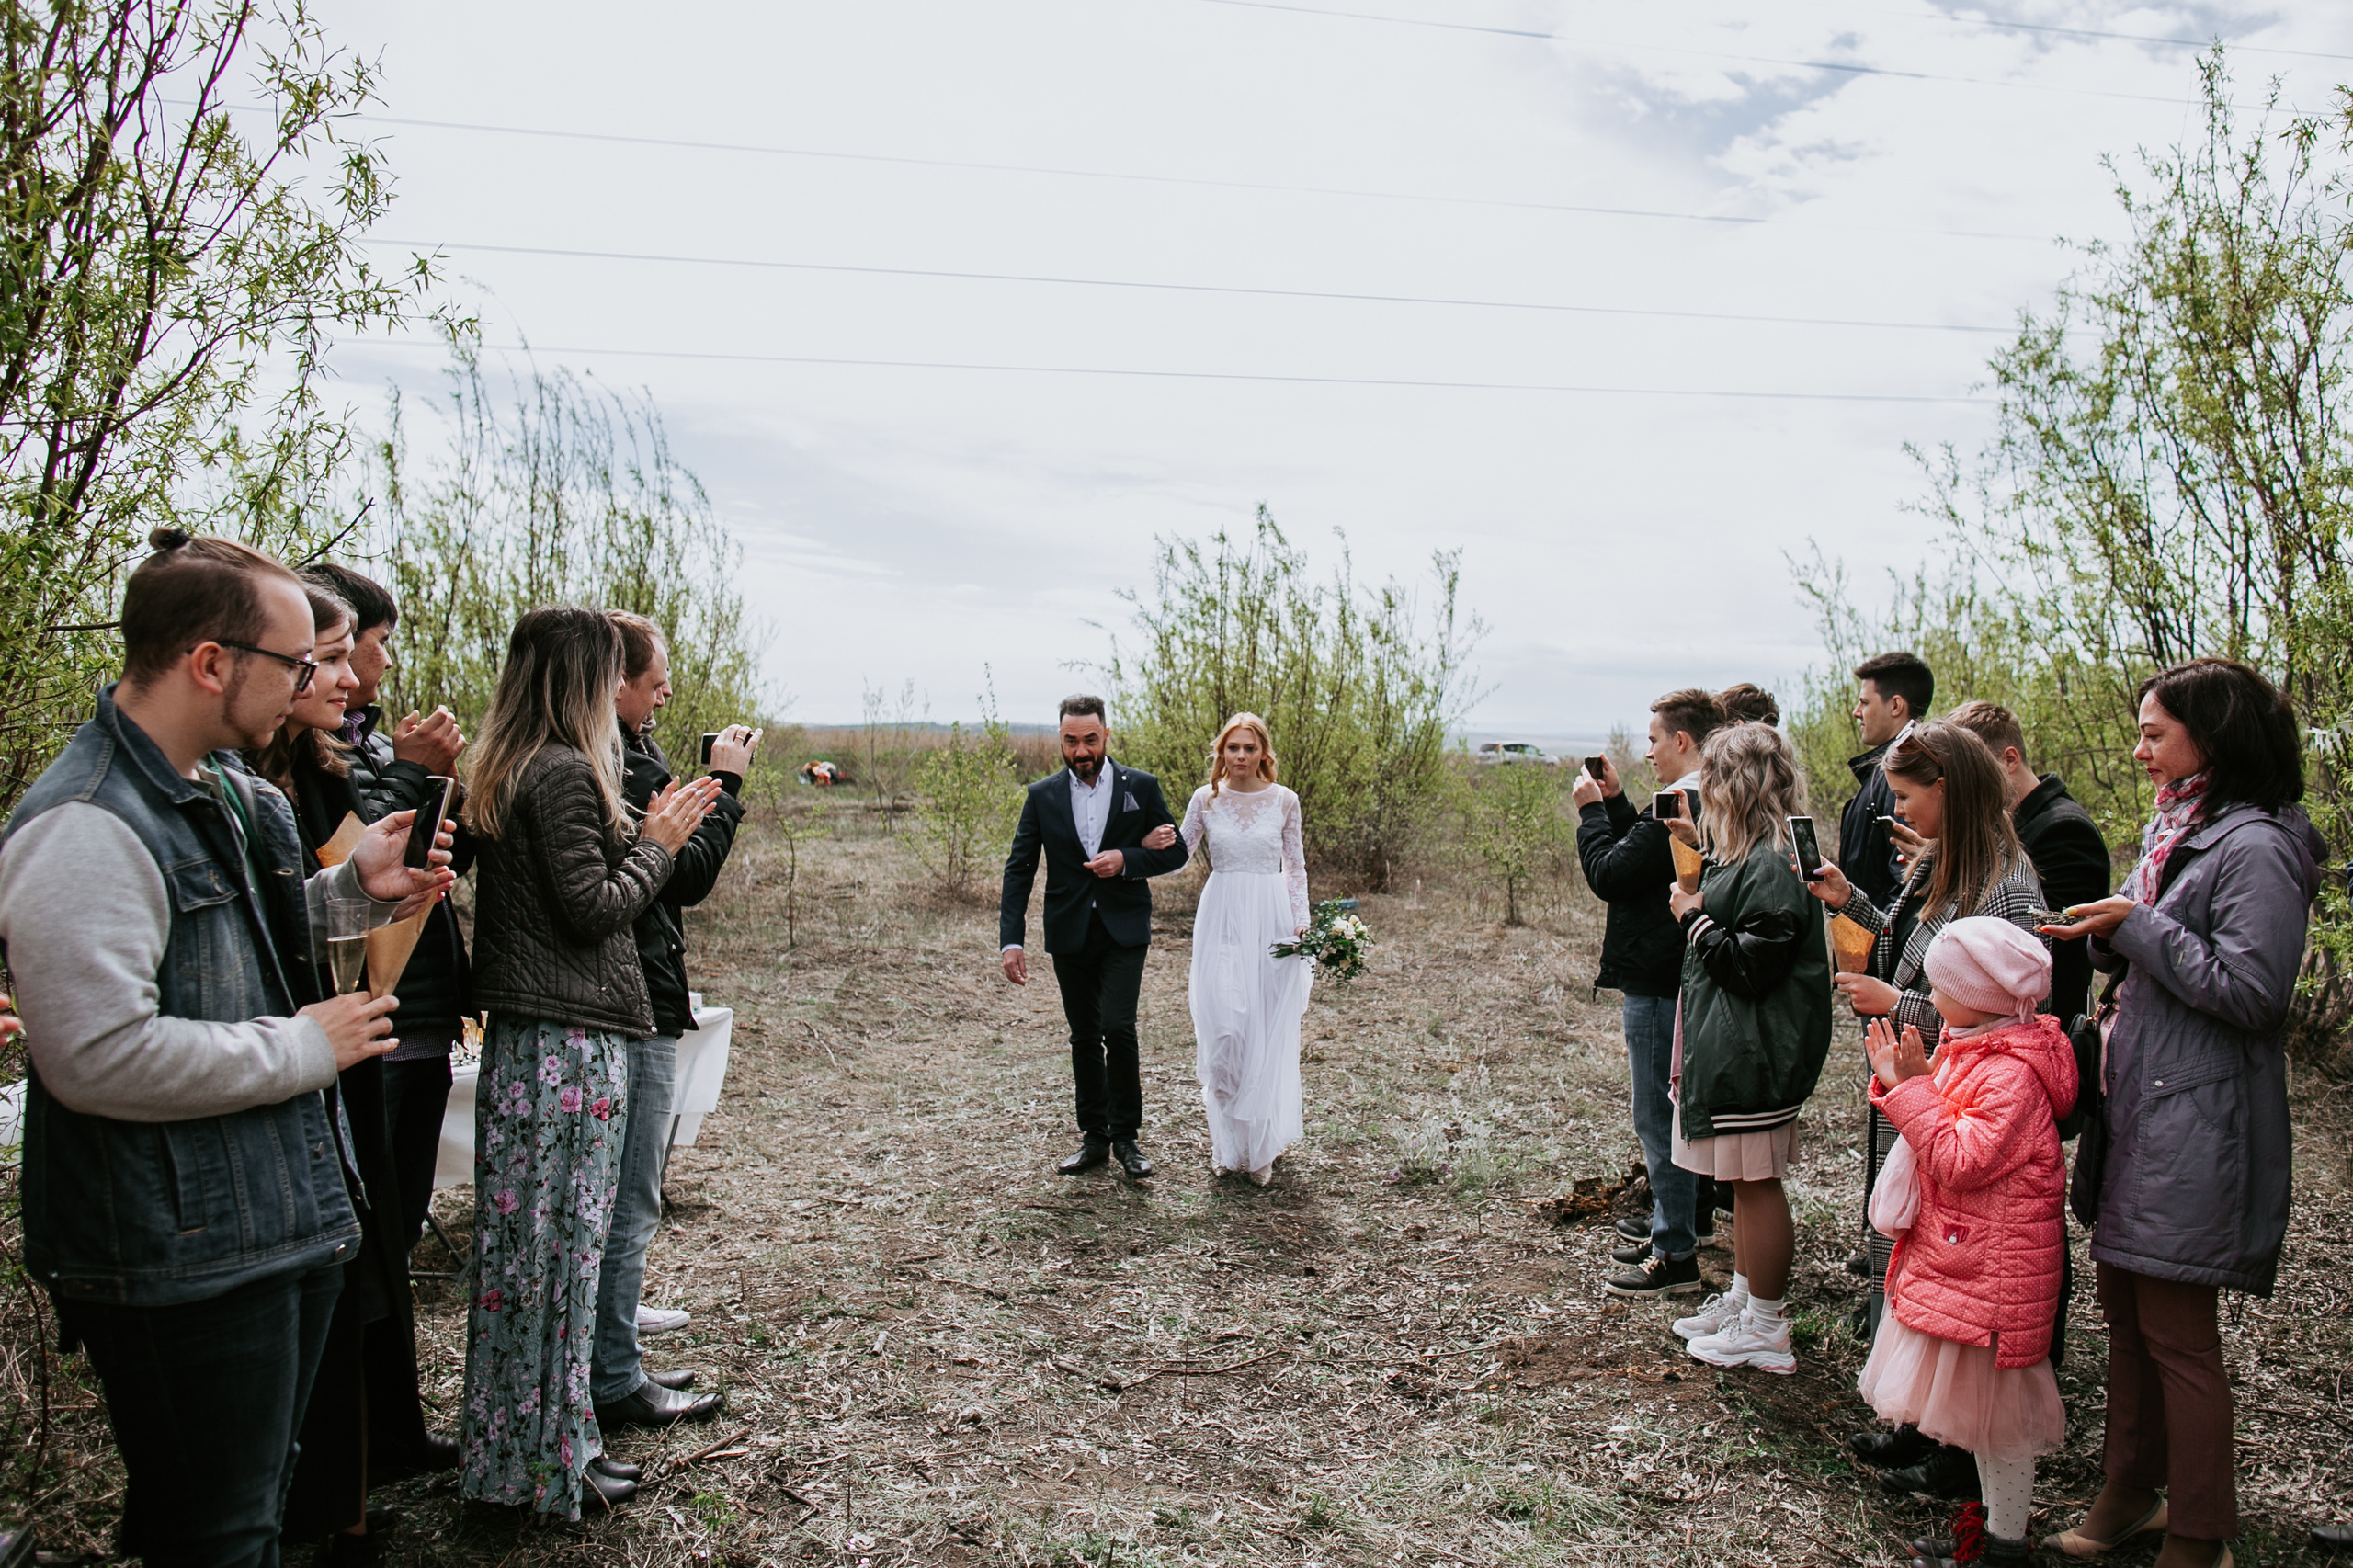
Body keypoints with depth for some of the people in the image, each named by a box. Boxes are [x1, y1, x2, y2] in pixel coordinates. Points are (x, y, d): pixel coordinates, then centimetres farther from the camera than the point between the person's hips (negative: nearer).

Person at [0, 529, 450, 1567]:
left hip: (279, 1228, 10)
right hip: (180, 1267, -9)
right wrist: (303, 1047, -18)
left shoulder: (221, 788, 10)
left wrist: (350, 888, 5)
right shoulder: (85, 827, -22)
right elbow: (98, 1055, -29)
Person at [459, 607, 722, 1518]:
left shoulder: (504, 773, 15)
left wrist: (647, 834, 11)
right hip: (569, 1040, -9)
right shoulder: (566, 773, -15)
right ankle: (544, 1460, 12)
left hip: (522, 1034, 9)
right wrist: (656, 843, -2)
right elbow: (592, 907, -16)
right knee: (558, 1243, 0)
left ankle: (517, 1443, 26)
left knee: (527, 1243, 14)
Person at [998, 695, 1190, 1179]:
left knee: (1118, 1027, -14)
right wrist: (1010, 940, -9)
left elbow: (1176, 852, 4)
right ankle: (1094, 1138, 23)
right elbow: (1019, 870, 0)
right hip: (1070, 934, 2)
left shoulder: (1141, 787, 0)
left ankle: (1125, 1136, 3)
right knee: (1084, 1036, 10)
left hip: (1124, 930, -2)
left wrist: (1127, 859, -15)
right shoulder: (1042, 795, 2)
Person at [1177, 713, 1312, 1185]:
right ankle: (1227, 1142, 10)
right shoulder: (1206, 799, 3)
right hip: (1222, 919, 0)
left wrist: (1301, 921, 1)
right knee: (1223, 1029, -7)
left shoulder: (1284, 800, 3)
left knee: (1269, 1033, 3)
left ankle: (1261, 1146, 17)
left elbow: (1295, 866, 9)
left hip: (1272, 920, 0)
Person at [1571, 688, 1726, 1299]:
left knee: (1658, 1117, -2)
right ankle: (1685, 1214, 36)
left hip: (1657, 984, -10)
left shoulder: (1678, 807, -23)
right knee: (1682, 1109, 21)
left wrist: (1592, 809, -8)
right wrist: (1615, 802, 11)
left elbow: (1608, 874, -20)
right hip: (1685, 977, 10)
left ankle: (1674, 1256, 6)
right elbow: (1643, 851, 16)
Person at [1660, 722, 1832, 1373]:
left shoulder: (1771, 866, -21)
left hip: (1752, 1056, -10)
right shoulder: (1745, 854, 10)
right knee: (1745, 1181, 19)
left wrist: (1694, 915, -12)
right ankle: (1743, 1299, 32)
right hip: (1731, 1049, 10)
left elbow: (1750, 965, -24)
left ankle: (1765, 1330, 13)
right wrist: (1702, 848, 16)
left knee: (1756, 1183, 1)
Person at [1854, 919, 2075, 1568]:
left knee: (1995, 1406, 3)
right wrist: (1902, 1080, 2)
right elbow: (1942, 1129, 16)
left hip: (1991, 1267, -10)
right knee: (1977, 1401, 19)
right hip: (1956, 1254, 10)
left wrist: (1912, 1089, -26)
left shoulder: (2012, 1074, -23)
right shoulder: (1968, 1049, 7)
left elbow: (1961, 1160, -28)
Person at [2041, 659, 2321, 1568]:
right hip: (2136, 1106, 9)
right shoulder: (2176, 831, 14)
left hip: (2194, 1124, -9)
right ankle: (2131, 1493, 30)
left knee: (2176, 1331, 0)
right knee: (2125, 1312, 16)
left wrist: (2138, 924, -18)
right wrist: (2111, 945, 1)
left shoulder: (2254, 849, -15)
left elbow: (2249, 991, -20)